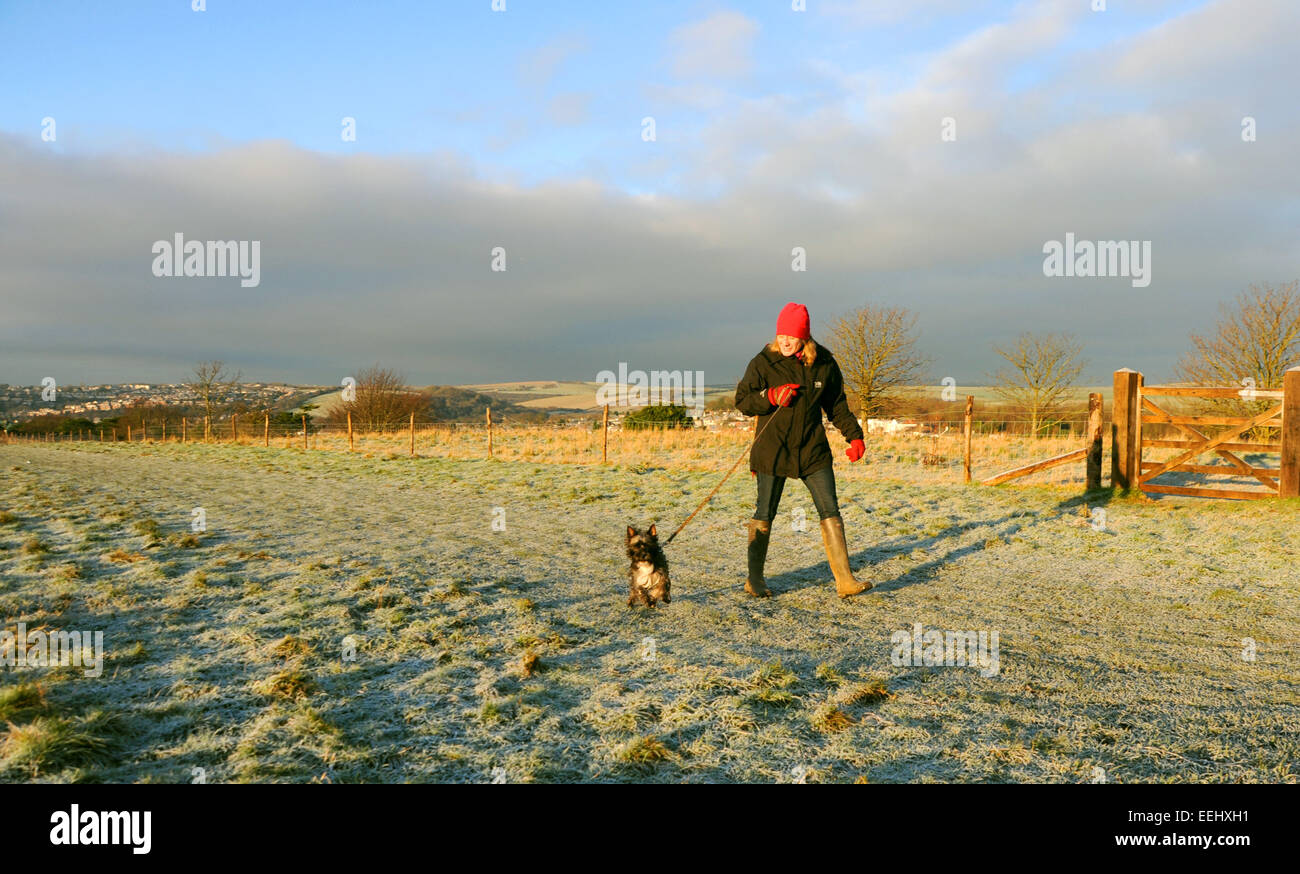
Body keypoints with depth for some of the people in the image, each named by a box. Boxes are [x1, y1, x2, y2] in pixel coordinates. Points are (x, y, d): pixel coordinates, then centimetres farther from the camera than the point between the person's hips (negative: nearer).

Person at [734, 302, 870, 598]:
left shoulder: (824, 364, 3)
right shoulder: (763, 363, -6)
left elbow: (837, 405, 15)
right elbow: (742, 401, -4)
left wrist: (854, 436, 8)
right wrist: (771, 397, -20)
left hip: (813, 451, 3)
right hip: (772, 451, -2)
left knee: (830, 512, 0)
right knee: (764, 515, 4)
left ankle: (845, 580, 6)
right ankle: (754, 579, 19)